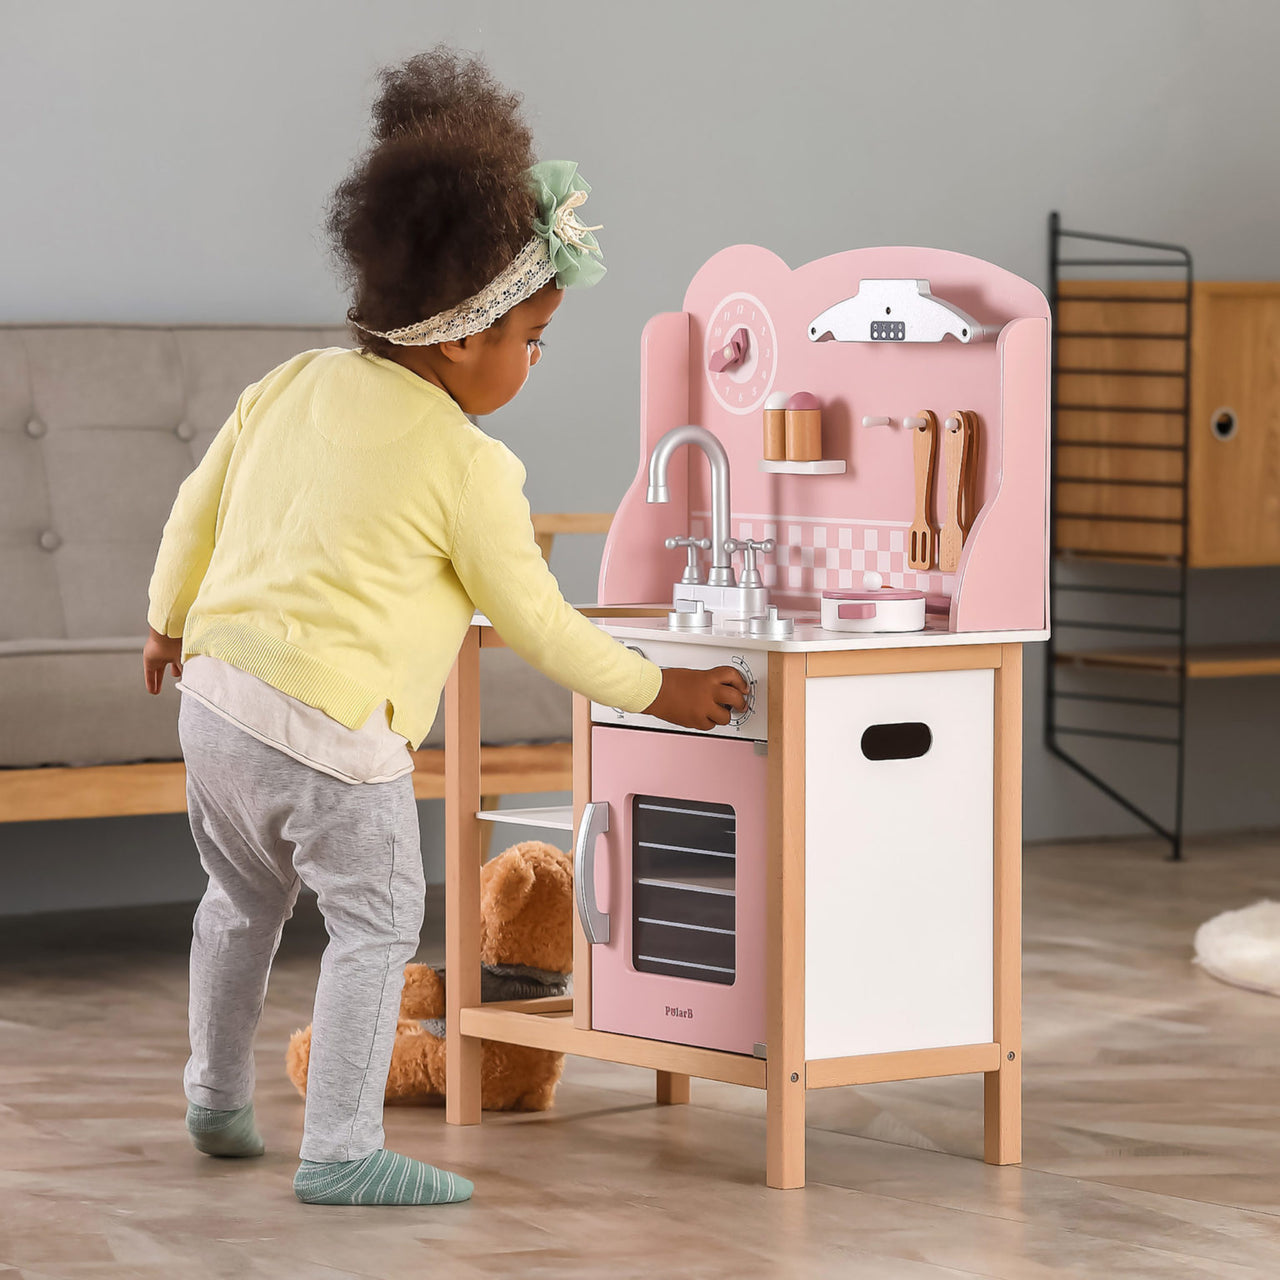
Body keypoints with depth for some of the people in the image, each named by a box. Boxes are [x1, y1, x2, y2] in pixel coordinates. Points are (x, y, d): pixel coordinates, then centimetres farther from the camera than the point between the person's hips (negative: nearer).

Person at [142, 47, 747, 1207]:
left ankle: (218, 1100, 40)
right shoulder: (468, 467, -10)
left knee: (244, 900, 26)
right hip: (331, 729, -8)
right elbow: (535, 621, -3)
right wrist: (655, 692, 8)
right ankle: (340, 1149, -3)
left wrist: (169, 618, 34)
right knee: (376, 925, 1)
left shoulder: (294, 384, 9)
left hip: (214, 695, 8)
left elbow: (198, 505, 18)